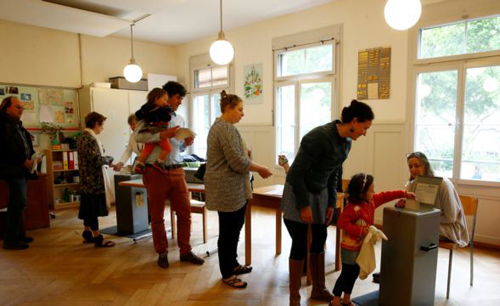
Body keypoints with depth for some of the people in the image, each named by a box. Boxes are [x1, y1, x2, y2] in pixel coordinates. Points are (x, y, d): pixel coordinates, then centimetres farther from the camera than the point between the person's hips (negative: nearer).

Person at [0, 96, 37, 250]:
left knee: (18, 203, 14)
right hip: (12, 170, -9)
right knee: (18, 203, -8)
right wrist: (22, 161, -17)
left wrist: (32, 156, 4)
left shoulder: (18, 125, 16)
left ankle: (17, 235, 23)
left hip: (22, 170, 9)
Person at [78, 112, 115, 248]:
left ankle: (87, 233, 28)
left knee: (88, 208, 17)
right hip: (93, 180, -10)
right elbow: (96, 159, -26)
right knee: (93, 209, -3)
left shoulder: (83, 137, 14)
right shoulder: (90, 139, -19)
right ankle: (97, 238, 5)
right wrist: (109, 159, -9)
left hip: (87, 179, 10)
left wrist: (105, 161, 11)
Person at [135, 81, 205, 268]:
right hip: (156, 172, -4)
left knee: (185, 212, 6)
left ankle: (185, 251, 22)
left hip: (177, 171, 5)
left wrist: (185, 144, -2)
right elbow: (138, 137, -17)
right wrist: (162, 135, -24)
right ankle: (162, 253, 26)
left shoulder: (179, 119, 13)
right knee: (157, 216, 9)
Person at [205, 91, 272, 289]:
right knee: (229, 230, 1)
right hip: (227, 189, -11)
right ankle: (227, 275, 16)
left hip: (230, 188, 11)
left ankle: (232, 264, 35)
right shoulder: (226, 128, -18)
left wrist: (244, 152, 12)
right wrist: (260, 169, -11)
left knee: (234, 227, 20)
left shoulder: (221, 125, 16)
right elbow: (237, 162, -22)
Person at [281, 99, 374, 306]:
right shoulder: (319, 137, -26)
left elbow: (333, 175, 10)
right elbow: (296, 173, -23)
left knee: (319, 242, 13)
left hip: (320, 194, 8)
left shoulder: (346, 143, 0)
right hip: (298, 193, -7)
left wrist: (331, 204, 5)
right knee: (300, 245, -1)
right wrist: (304, 205, -19)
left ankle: (318, 289, 31)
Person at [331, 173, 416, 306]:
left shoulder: (372, 201, 0)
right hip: (351, 247, -9)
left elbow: (386, 195, 9)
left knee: (354, 273, 17)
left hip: (362, 246, 9)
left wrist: (404, 194, 8)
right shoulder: (352, 207, -27)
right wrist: (361, 231, -29)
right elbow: (342, 223, -29)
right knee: (346, 274, 1)